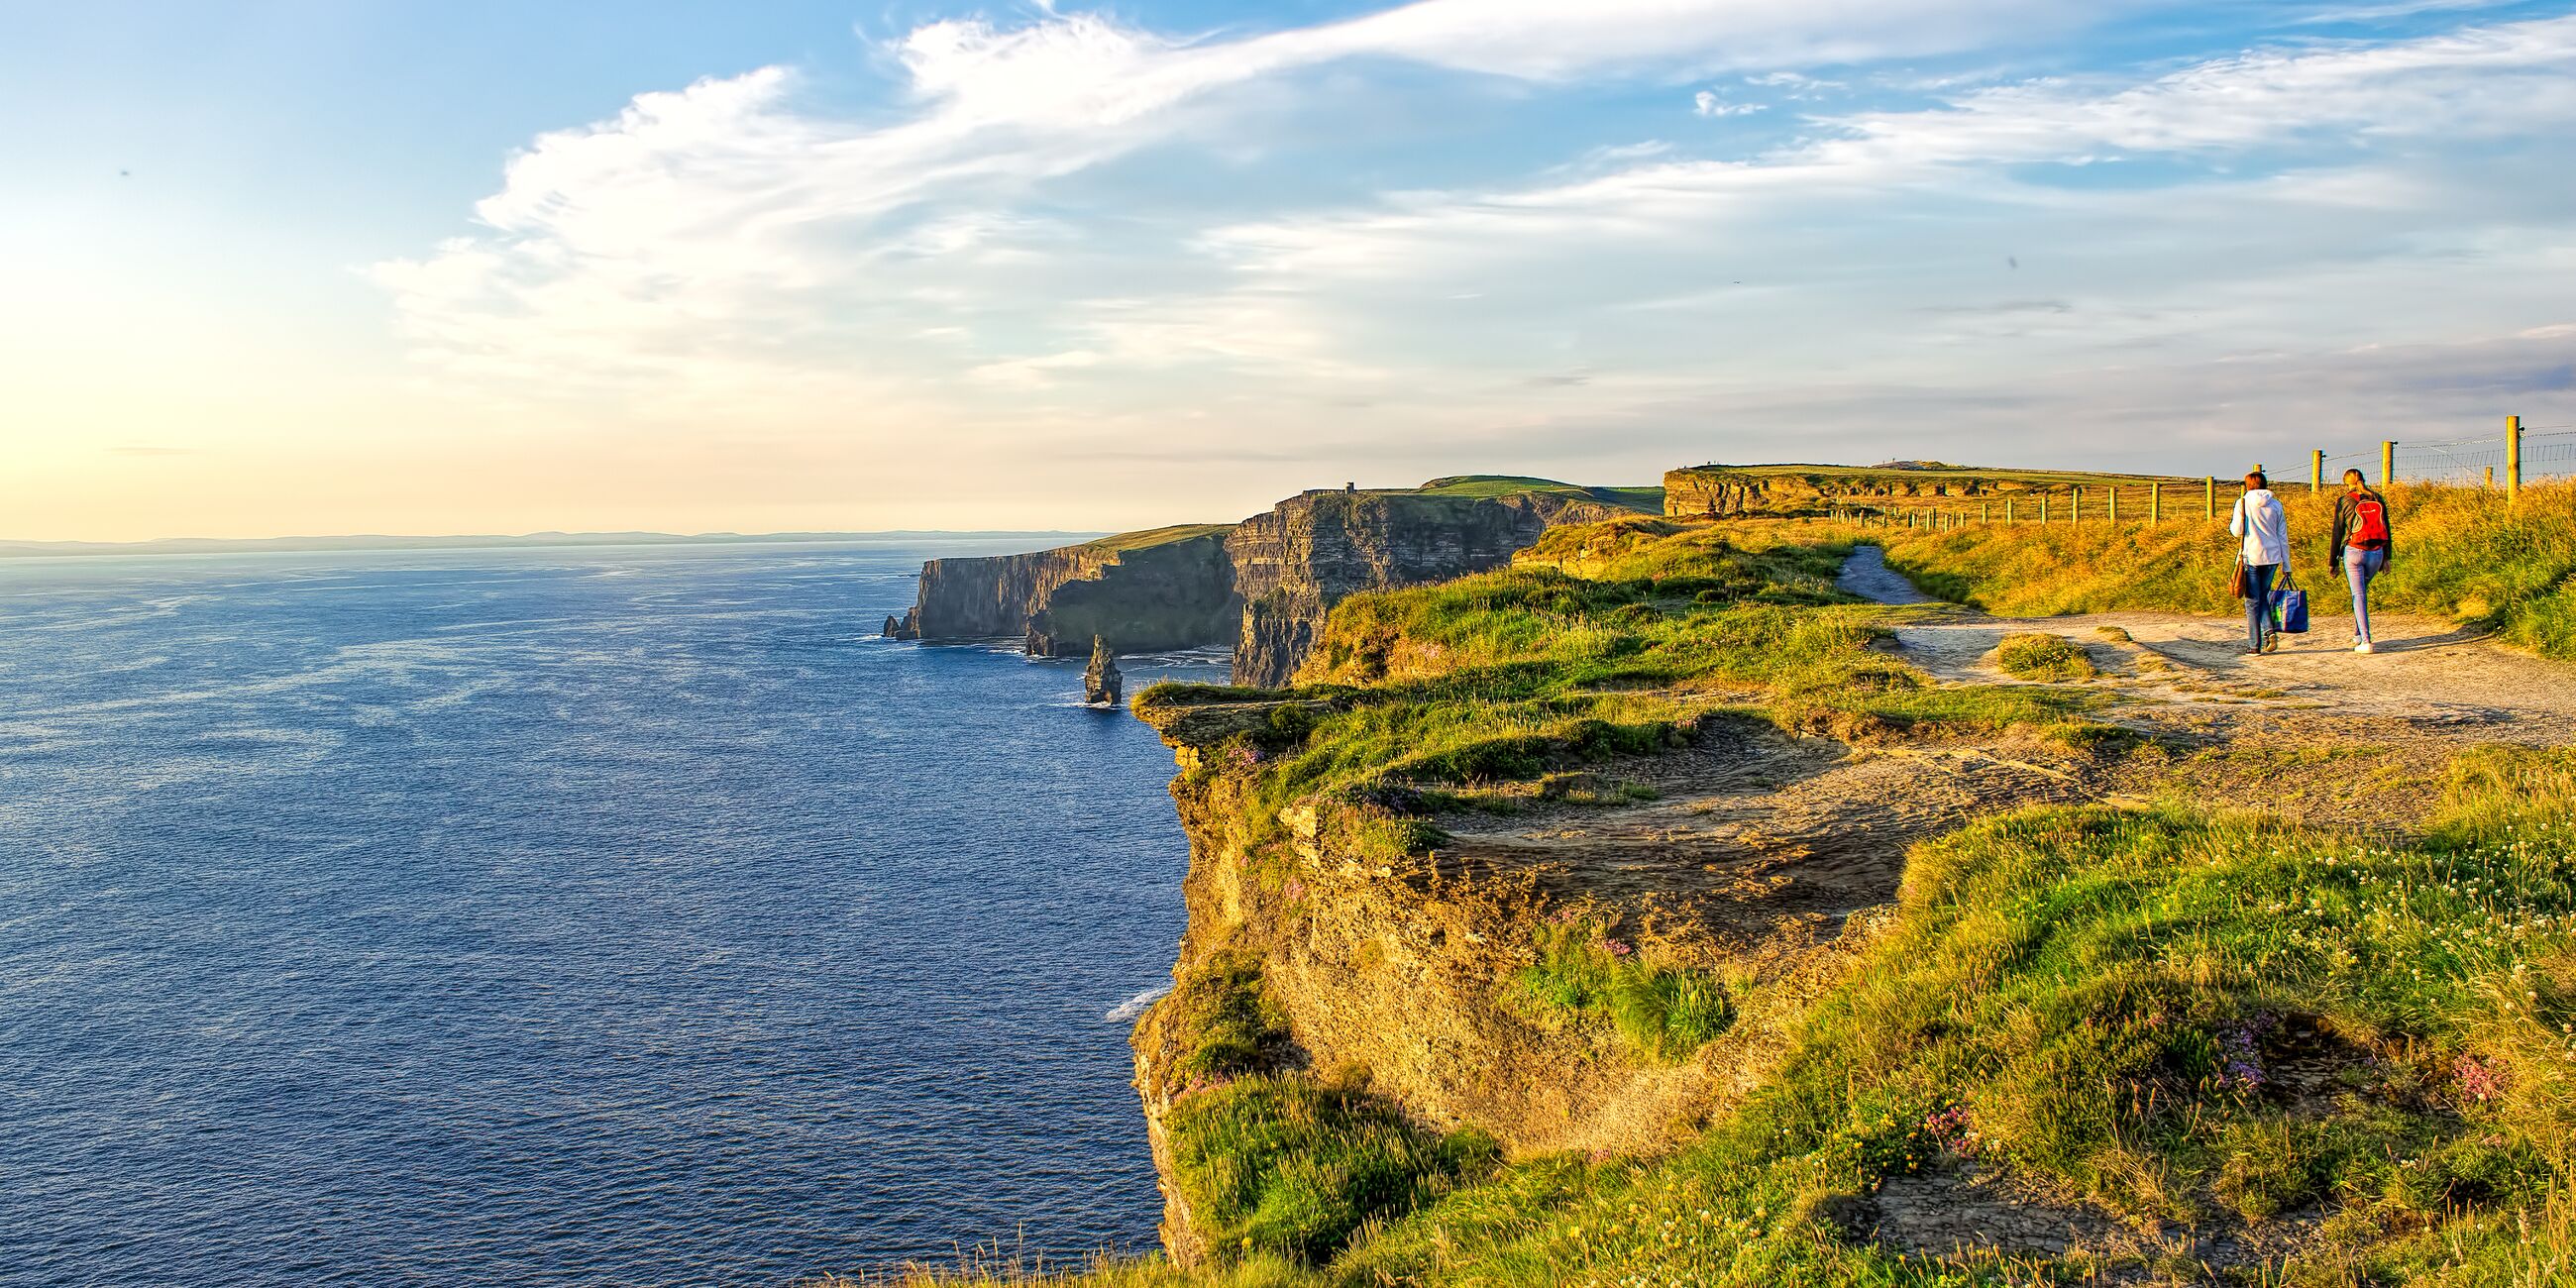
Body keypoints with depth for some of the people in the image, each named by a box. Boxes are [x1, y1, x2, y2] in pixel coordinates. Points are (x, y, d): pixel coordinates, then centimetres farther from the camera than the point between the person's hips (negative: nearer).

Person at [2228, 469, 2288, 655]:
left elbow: (2237, 530, -9)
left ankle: (2254, 645, 2)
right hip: (2272, 557, 3)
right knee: (2263, 596, 19)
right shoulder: (2276, 505, 6)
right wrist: (2286, 565, 13)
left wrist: (2231, 523, 14)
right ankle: (2270, 631, -3)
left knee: (2252, 600, 2)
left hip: (2251, 556, -3)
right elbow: (2283, 536, 8)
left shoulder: (2243, 502, -3)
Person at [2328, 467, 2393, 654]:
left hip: (2353, 553, -4)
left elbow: (2337, 533, -2)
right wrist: (2386, 558, 16)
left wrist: (2332, 561, 5)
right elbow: (2386, 530, 10)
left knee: (2358, 595, -2)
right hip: (2376, 553, 4)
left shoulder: (2344, 502, -4)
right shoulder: (2378, 500, 7)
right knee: (2361, 591, 23)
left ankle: (2365, 641, -12)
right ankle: (2357, 634, 28)